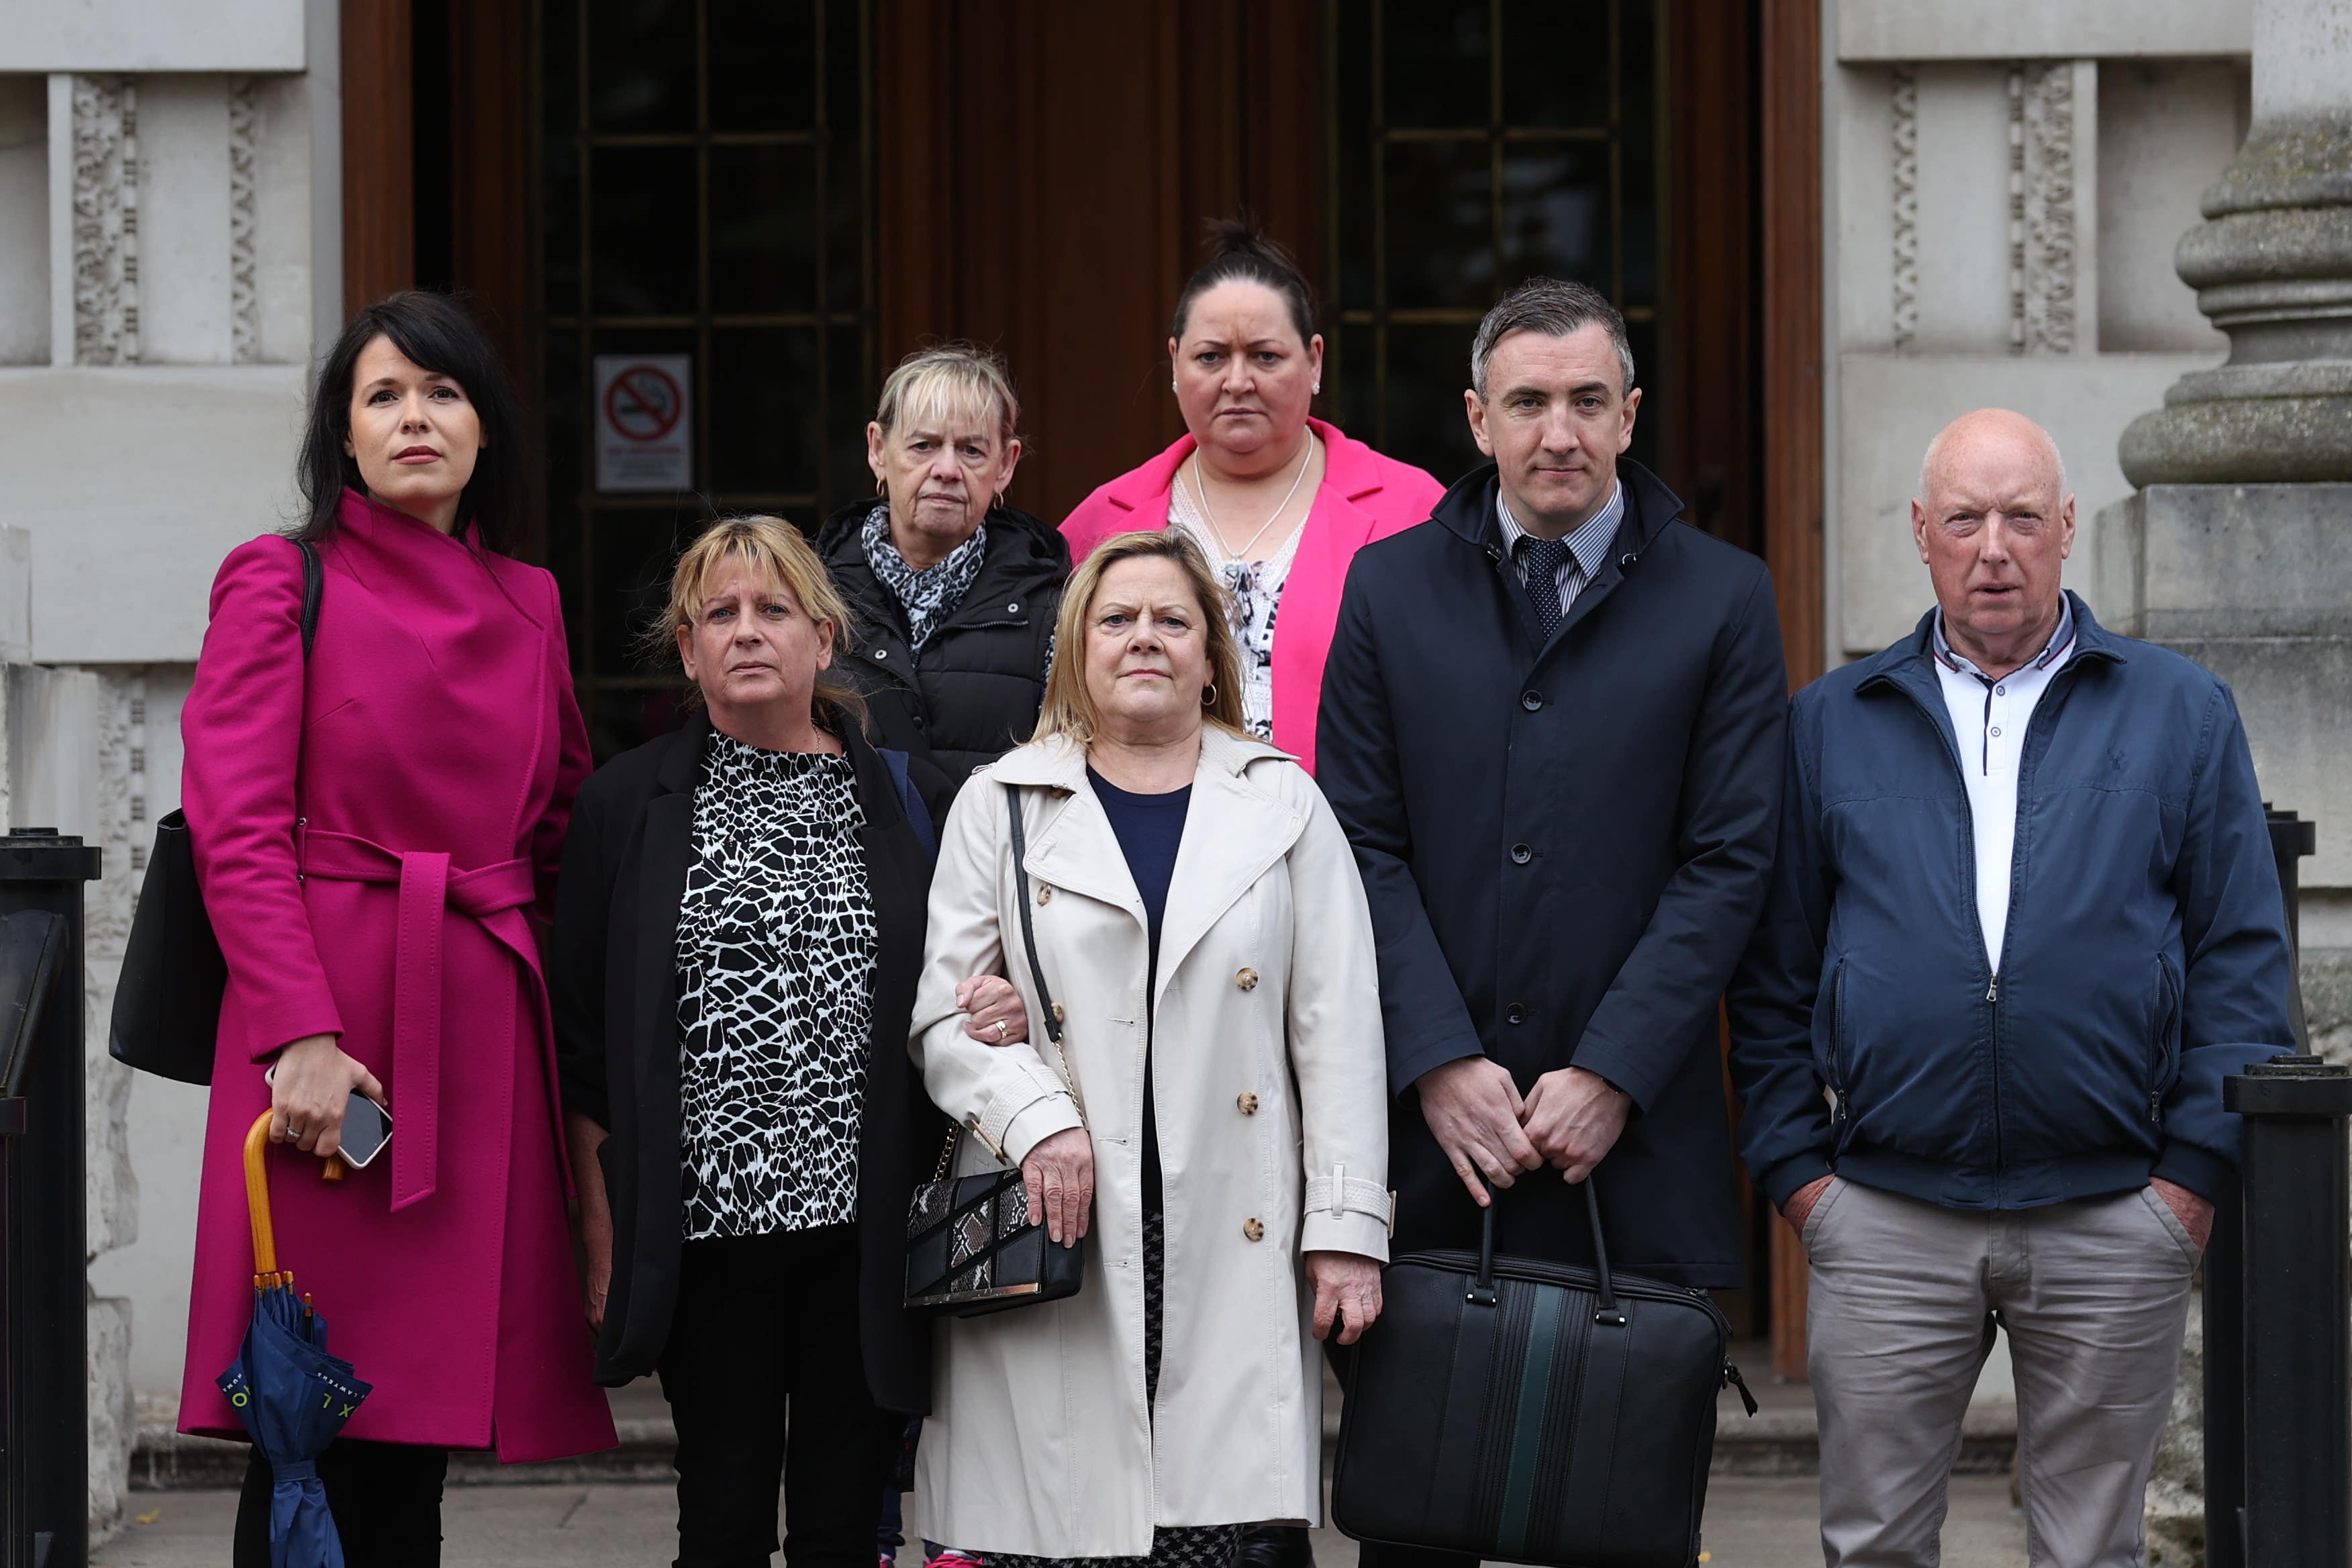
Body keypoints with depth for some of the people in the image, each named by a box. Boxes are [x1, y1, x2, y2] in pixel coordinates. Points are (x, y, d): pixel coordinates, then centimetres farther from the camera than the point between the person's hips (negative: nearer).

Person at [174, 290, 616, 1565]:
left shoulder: (528, 603, 16)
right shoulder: (281, 582, 1)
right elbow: (237, 832, -7)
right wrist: (303, 1033, -18)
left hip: (487, 1020, 5)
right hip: (332, 1007, -5)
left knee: (418, 1425, 6)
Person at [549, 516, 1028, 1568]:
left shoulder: (900, 799, 10)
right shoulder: (629, 803, 6)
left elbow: (956, 993, 17)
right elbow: (580, 1034, 5)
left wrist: (1008, 1008, -7)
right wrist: (602, 1222, 0)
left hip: (863, 1227, 1)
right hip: (707, 1225, -1)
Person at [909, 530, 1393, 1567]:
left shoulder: (1283, 805, 13)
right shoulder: (1001, 805, 11)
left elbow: (1337, 1029, 8)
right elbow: (941, 1012, 7)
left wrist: (1346, 1227, 1)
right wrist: (1032, 1115, -11)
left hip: (1229, 1248, 0)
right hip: (1052, 1247, 0)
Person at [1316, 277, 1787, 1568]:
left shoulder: (1721, 600, 4)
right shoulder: (1389, 589, 8)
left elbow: (1728, 861, -1)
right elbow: (1363, 844, 3)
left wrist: (1609, 1076, -10)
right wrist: (1440, 1063, -8)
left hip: (1634, 1137, -1)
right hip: (1429, 1129, 1)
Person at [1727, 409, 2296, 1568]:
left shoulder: (2180, 714, 7)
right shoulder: (1832, 724, 9)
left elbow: (2243, 954, 4)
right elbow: (1774, 972, 9)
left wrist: (2199, 1167, -4)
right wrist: (1792, 1165, 0)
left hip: (2114, 1217, -1)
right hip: (1886, 1220, 1)